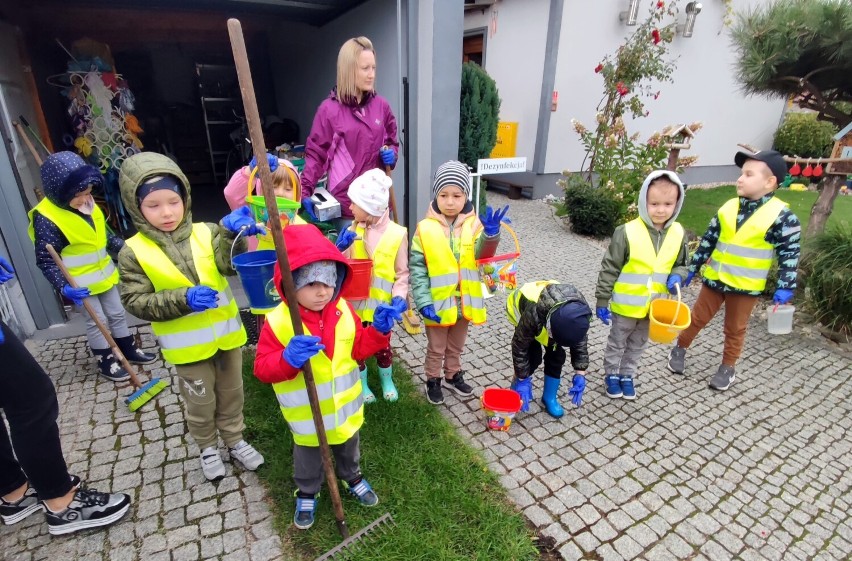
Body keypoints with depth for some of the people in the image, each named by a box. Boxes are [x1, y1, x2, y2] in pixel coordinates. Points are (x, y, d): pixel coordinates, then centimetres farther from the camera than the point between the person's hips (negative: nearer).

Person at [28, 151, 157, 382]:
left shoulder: (87, 204, -1)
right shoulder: (46, 219, -22)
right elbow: (45, 261, -20)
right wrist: (64, 287, -31)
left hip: (104, 275, 7)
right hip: (81, 285, -6)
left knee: (117, 314, 17)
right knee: (96, 321, 5)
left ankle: (129, 350, 32)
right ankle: (106, 361, 22)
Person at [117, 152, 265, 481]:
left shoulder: (205, 233, -6)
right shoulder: (134, 252, -10)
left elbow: (230, 265, -20)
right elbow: (135, 302, -11)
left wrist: (230, 233, -38)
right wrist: (183, 299, -25)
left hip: (225, 333, 2)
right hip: (188, 344, -2)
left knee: (232, 393, 20)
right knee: (201, 402, 17)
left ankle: (235, 439, 43)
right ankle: (207, 448, 42)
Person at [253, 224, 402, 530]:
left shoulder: (343, 310, -13)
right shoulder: (278, 322, -24)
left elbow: (358, 349, -2)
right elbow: (262, 368, -20)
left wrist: (378, 330, -19)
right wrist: (288, 359, -40)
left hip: (345, 406, 3)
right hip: (306, 415, -3)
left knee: (349, 448, 29)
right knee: (308, 457, 25)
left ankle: (353, 478, 58)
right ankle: (307, 494, 53)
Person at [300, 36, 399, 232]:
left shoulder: (381, 105, 6)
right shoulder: (329, 109, -5)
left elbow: (392, 142, 18)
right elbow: (315, 154, -4)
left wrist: (392, 154, -5)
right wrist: (305, 191, -13)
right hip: (346, 201, -4)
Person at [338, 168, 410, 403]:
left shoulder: (397, 233, -11)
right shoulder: (353, 231, -4)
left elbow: (403, 272, -6)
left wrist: (399, 297, -18)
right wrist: (340, 247, -18)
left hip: (382, 305, -2)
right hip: (355, 302, 2)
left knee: (383, 345, 17)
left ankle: (387, 380, 44)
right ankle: (362, 383, 40)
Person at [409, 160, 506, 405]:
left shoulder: (473, 224, -6)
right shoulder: (425, 229, -12)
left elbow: (483, 253, -22)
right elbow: (417, 267, -11)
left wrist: (491, 234, -42)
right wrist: (424, 301, -17)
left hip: (464, 301, 3)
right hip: (437, 303, -2)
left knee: (456, 347, 25)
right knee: (436, 348, 18)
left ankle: (453, 376, 48)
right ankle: (433, 381, 40)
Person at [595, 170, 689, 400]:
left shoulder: (678, 233, -5)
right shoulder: (627, 232, -20)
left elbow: (681, 264, 11)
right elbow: (609, 268, -14)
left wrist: (676, 277, -13)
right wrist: (602, 301, -11)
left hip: (654, 305, 4)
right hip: (626, 304, -4)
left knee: (637, 345, 22)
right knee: (617, 343, 15)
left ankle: (627, 375, 41)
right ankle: (611, 374, 36)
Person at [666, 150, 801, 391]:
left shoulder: (782, 216, -12)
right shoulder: (728, 208, 0)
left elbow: (790, 253, -8)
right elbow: (708, 240, 7)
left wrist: (785, 287, -13)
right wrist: (692, 268, 9)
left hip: (746, 286, -3)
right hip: (714, 279, 3)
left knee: (735, 330, 12)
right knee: (697, 318, 14)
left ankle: (727, 368, 28)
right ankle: (679, 349, 33)